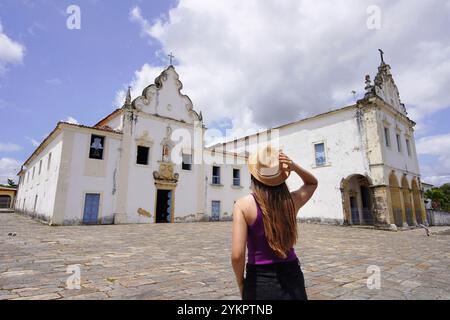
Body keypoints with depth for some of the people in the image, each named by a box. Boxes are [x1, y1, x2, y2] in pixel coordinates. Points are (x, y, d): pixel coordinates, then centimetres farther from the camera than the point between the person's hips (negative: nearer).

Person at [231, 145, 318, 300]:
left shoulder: (243, 204, -17)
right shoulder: (292, 200, -8)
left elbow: (237, 255, -23)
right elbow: (312, 183, 14)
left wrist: (240, 281, -3)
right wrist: (294, 166, -5)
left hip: (260, 282, -2)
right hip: (291, 277, 3)